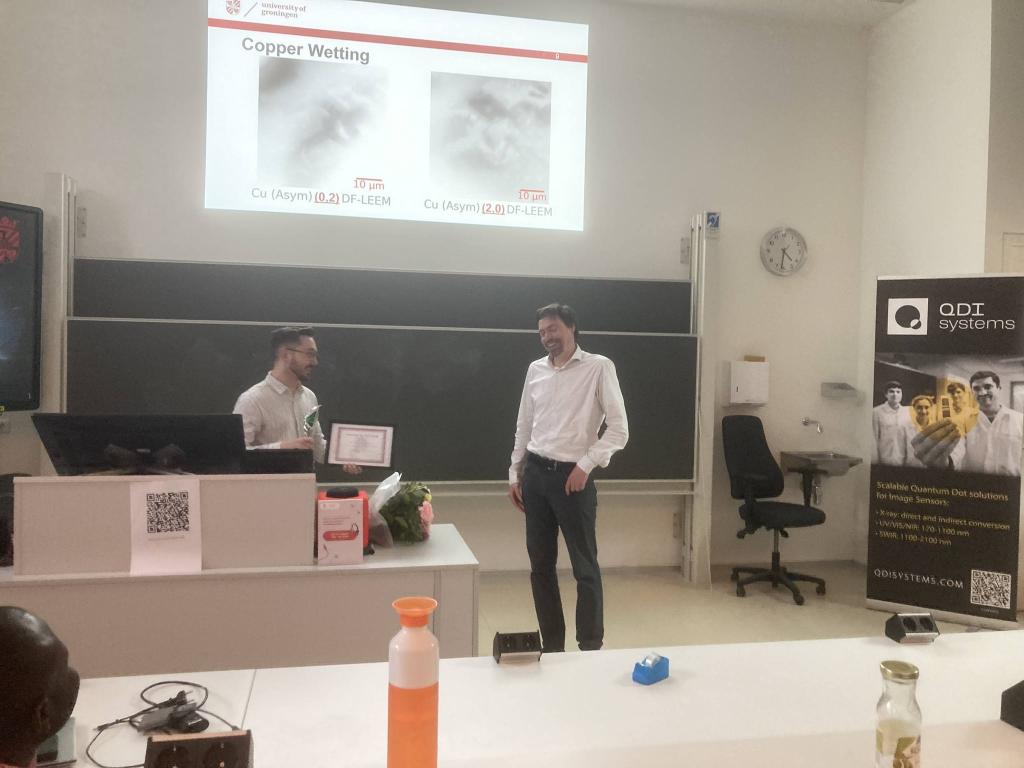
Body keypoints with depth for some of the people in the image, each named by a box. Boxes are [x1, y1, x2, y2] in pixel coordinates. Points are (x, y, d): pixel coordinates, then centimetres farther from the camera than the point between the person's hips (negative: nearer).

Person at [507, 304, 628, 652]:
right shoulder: (535, 369, 9)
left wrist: (585, 465, -15)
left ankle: (591, 648, 14)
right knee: (541, 565, 11)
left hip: (573, 476, -5)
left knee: (585, 567, 2)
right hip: (535, 473, 5)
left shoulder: (598, 367, -7)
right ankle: (552, 645, 24)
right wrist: (515, 474, 13)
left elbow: (619, 430, -9)